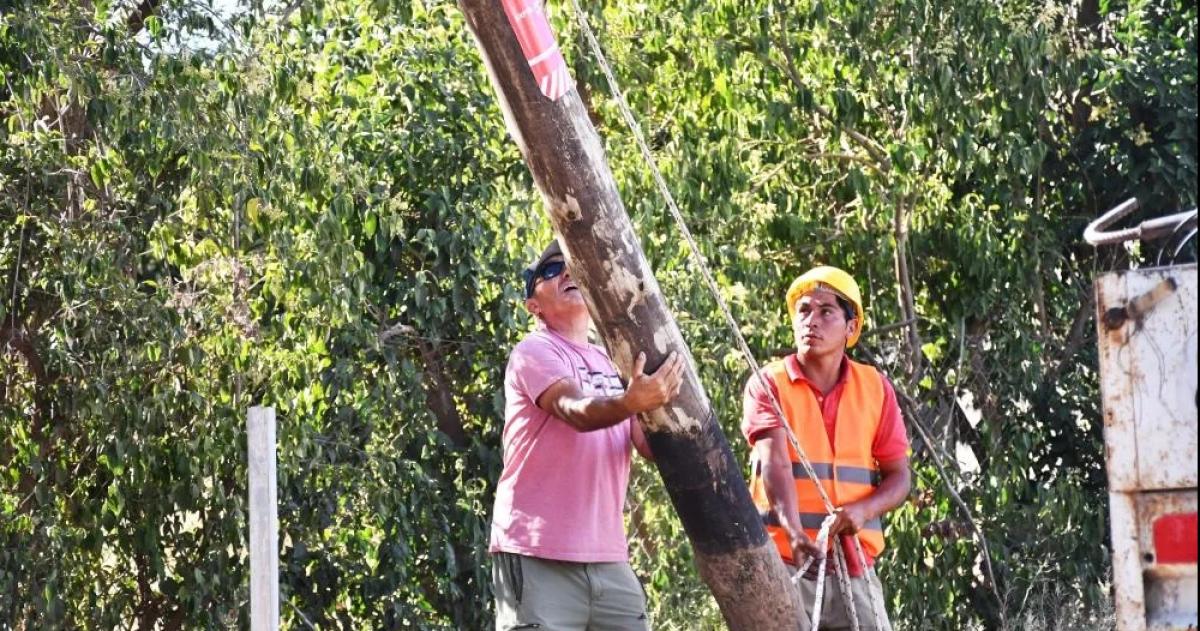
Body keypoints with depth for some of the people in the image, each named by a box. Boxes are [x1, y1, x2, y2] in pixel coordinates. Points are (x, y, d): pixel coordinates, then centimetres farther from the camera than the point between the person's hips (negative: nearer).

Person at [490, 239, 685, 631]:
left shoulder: (613, 364, 18)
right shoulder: (535, 352, -2)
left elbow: (650, 446, 6)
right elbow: (578, 412, -22)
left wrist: (659, 403, -17)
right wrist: (631, 403, -42)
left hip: (608, 558, 7)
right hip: (539, 557, -7)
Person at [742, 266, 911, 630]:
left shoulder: (876, 389, 9)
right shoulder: (769, 384, -1)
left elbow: (900, 476, 8)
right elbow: (775, 461, -16)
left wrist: (864, 509, -15)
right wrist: (793, 530, -33)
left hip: (853, 565, 3)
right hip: (784, 563, -3)